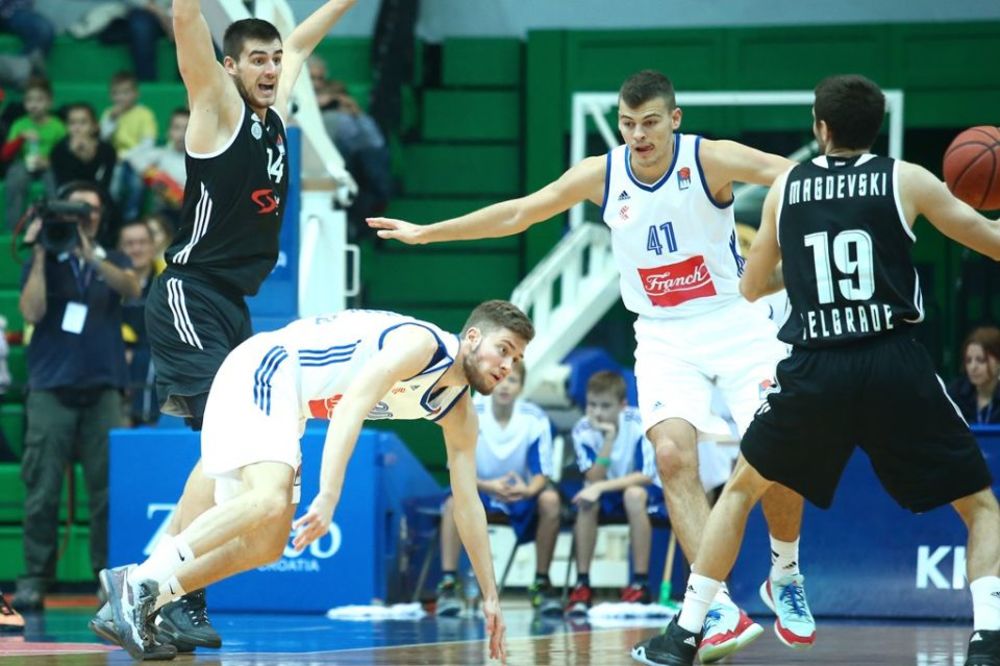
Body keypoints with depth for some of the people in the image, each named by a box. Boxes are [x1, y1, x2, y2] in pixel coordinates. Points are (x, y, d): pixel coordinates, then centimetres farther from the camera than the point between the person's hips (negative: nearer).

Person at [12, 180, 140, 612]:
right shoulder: (43, 263, 10)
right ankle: (34, 579, -4)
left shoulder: (112, 262, 14)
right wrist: (42, 256, -8)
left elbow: (131, 288, -9)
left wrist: (91, 257, -23)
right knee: (42, 489, -6)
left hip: (102, 388, 1)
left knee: (109, 487, -6)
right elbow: (32, 312, -6)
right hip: (51, 389, -1)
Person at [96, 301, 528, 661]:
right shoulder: (421, 343, -18)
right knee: (269, 500, -31)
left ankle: (141, 600, 2)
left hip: (288, 404, 10)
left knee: (265, 545, 3)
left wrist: (489, 595, 16)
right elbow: (351, 405, -30)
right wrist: (328, 496, -39)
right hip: (260, 373, -10)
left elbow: (468, 505, 17)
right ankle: (142, 581, -31)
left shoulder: (459, 413, 10)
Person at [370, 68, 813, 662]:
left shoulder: (711, 160, -13)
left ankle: (786, 573, 14)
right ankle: (722, 612, -25)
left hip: (736, 323, -2)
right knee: (673, 454, -20)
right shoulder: (602, 175, -1)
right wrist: (428, 233, 15)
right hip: (665, 338, 3)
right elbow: (518, 213, 11)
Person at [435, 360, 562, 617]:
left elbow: (542, 473, -13)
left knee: (550, 500, -29)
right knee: (454, 502, -34)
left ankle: (541, 584, -16)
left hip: (520, 492, 1)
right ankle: (448, 584, -29)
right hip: (479, 488, -1)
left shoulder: (535, 419, -14)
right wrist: (488, 486, -38)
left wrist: (528, 490, -38)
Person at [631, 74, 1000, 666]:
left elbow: (751, 288, 23)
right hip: (895, 366, -1)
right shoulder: (907, 179, 5)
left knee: (742, 488, 24)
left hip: (815, 371, 2)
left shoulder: (786, 187, 12)